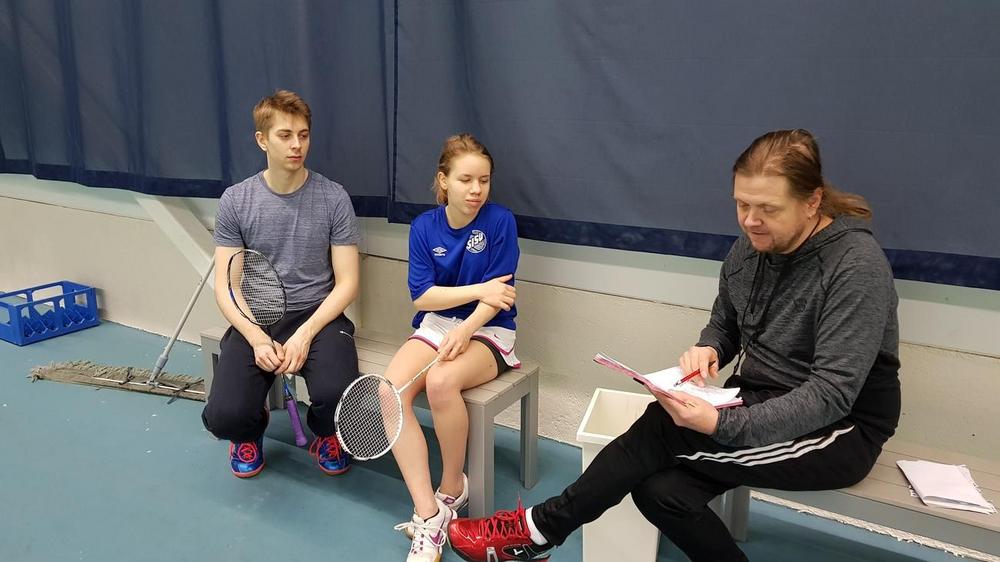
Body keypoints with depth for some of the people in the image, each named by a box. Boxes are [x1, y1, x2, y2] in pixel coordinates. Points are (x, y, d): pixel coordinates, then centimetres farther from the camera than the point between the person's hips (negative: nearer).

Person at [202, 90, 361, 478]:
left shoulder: (333, 198, -2)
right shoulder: (235, 200, 1)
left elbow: (347, 282, -3)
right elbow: (225, 286, 1)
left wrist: (306, 333, -16)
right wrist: (257, 338, -16)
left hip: (318, 315, -1)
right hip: (254, 318, 1)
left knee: (336, 395, -29)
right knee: (224, 417, -21)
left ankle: (326, 434, 12)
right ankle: (251, 431, 21)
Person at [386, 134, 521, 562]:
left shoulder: (500, 221, -7)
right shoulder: (424, 227, 1)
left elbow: (498, 295, -10)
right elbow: (421, 296, -3)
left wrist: (465, 330, -27)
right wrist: (478, 291, -13)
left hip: (487, 331, -3)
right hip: (435, 325, 3)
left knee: (441, 382, -34)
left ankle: (452, 490, -6)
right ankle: (428, 515, -19)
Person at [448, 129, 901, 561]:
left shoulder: (857, 267, -21)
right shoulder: (750, 248, 0)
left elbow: (832, 394, -27)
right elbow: (725, 326, 14)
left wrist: (721, 425, -37)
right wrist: (708, 349, -12)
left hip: (839, 428, -6)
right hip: (762, 402, 6)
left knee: (668, 427, -25)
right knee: (660, 489, -21)